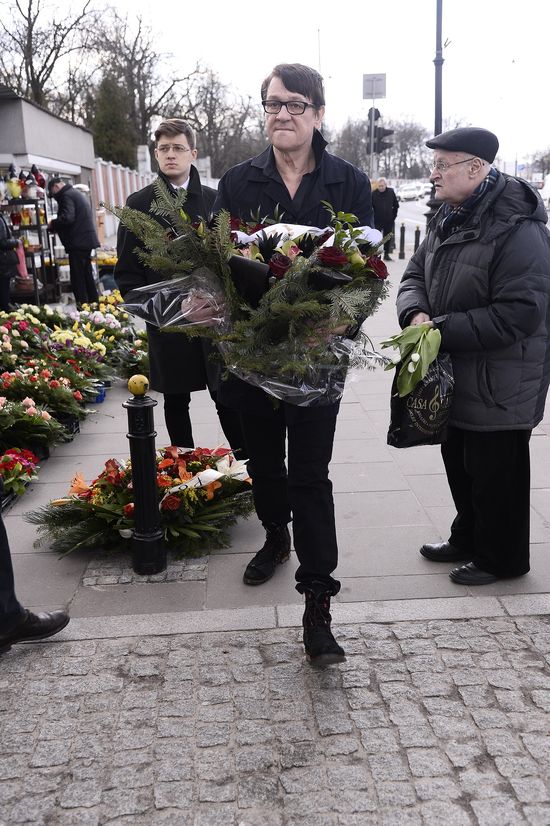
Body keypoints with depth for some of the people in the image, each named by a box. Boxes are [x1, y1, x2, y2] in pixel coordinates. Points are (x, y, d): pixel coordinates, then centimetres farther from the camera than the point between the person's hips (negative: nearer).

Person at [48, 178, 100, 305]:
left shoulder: (67, 196, -10)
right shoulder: (77, 194, 21)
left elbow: (67, 218, -24)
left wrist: (52, 224, -7)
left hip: (78, 242, -10)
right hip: (87, 240, 10)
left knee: (77, 278, -9)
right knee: (87, 275, 16)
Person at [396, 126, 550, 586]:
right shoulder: (450, 220, 6)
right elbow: (416, 275, 10)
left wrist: (443, 329, -25)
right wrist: (416, 313, -13)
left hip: (500, 386, -8)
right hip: (456, 376, 9)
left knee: (495, 472, 6)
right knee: (459, 463, 21)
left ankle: (501, 559, 27)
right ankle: (468, 539, 42)